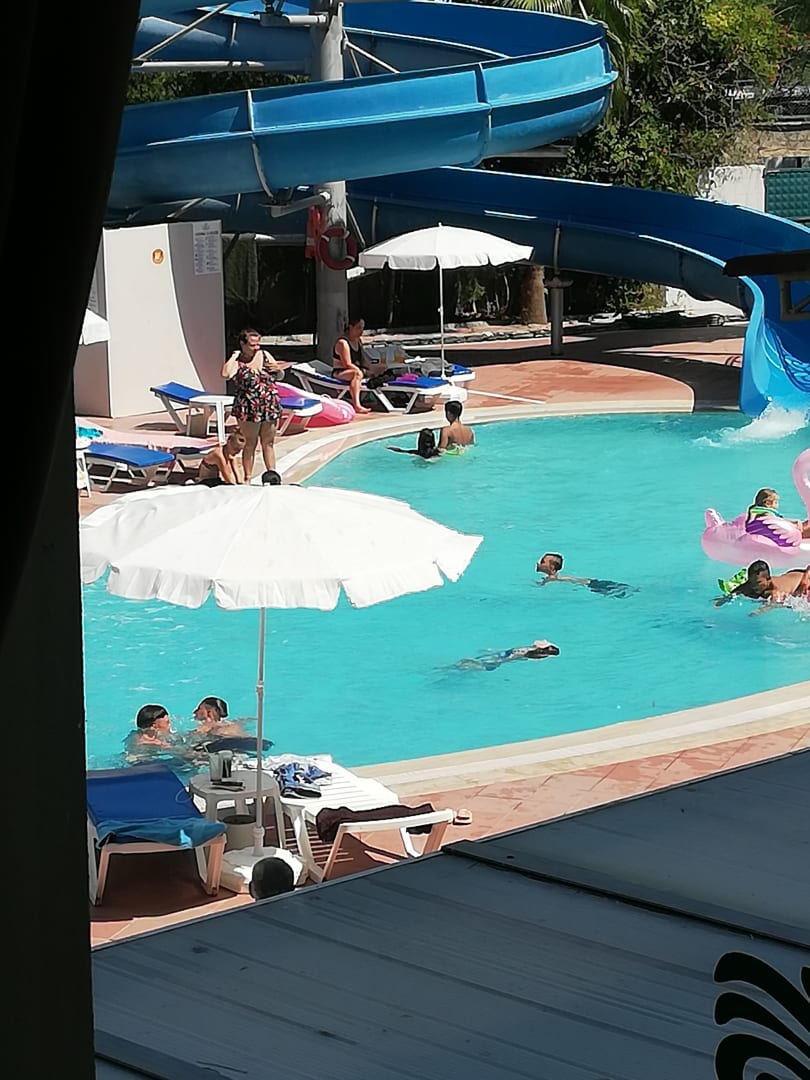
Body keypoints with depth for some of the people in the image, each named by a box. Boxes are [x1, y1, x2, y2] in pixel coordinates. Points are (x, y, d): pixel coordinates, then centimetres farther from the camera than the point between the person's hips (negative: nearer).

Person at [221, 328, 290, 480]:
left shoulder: (265, 355, 8)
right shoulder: (237, 362, -7)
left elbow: (280, 376, 18)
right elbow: (225, 374, -28)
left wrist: (278, 369, -6)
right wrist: (233, 356, -18)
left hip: (270, 408, 4)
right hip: (248, 409, -4)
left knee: (268, 443, 10)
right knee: (251, 443, 3)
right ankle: (247, 478, 11)